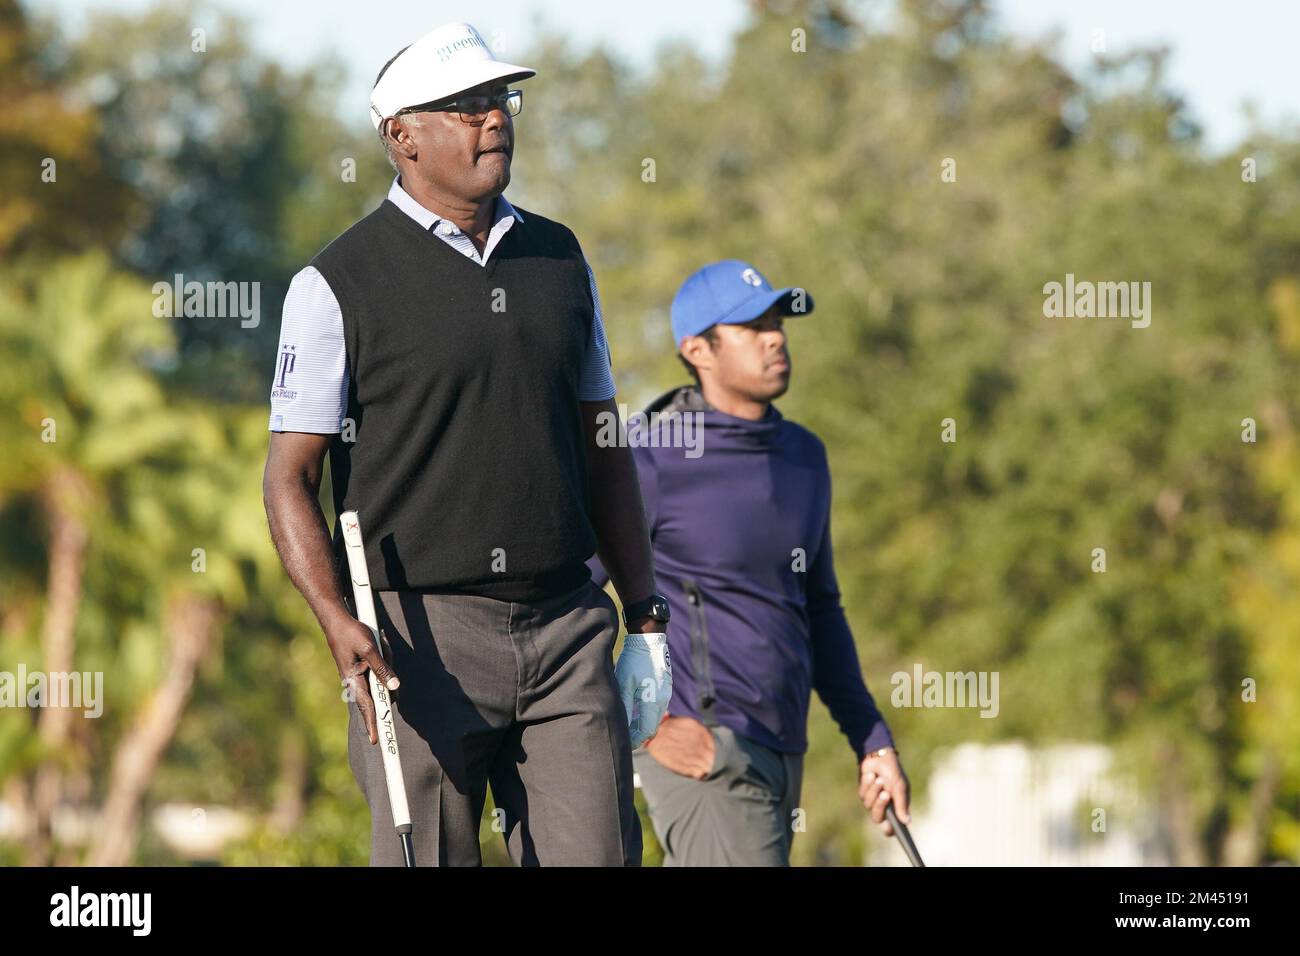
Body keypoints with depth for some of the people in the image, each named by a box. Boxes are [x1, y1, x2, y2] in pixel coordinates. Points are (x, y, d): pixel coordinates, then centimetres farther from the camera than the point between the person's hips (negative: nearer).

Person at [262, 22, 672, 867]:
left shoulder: (558, 259, 14)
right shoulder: (338, 284, -3)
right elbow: (289, 479, -5)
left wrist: (645, 610, 15)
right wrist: (338, 622, -20)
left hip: (567, 624, 4)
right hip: (421, 632, -4)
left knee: (601, 855, -1)